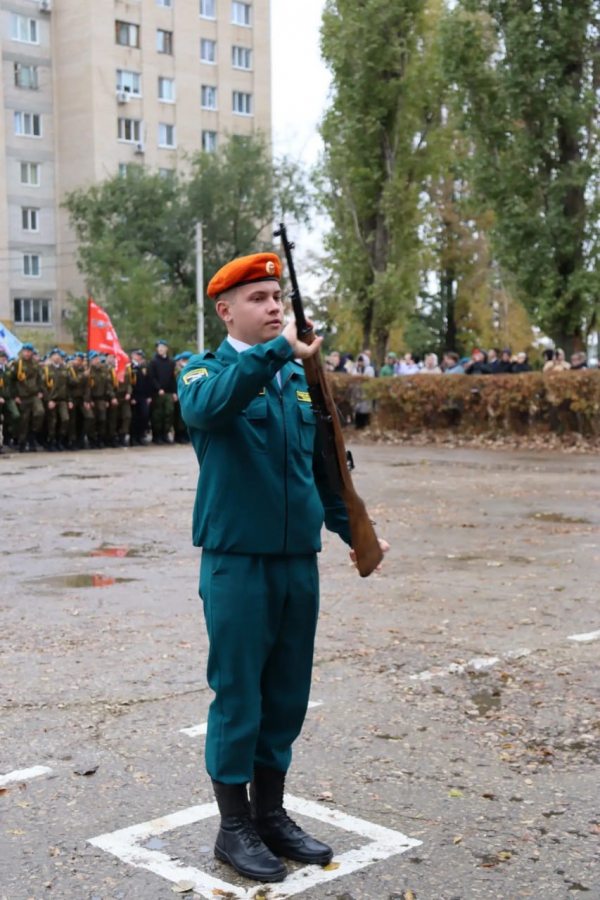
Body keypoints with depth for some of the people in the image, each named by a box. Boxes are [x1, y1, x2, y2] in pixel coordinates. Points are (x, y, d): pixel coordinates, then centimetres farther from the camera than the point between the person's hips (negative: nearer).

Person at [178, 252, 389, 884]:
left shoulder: (301, 376, 12)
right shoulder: (206, 370, -4)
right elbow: (205, 405, -30)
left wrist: (351, 530, 14)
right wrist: (276, 350, -35)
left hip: (298, 559, 6)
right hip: (237, 560, -5)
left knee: (287, 695, 13)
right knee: (238, 695, 3)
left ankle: (270, 814, 29)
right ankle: (234, 828, 18)